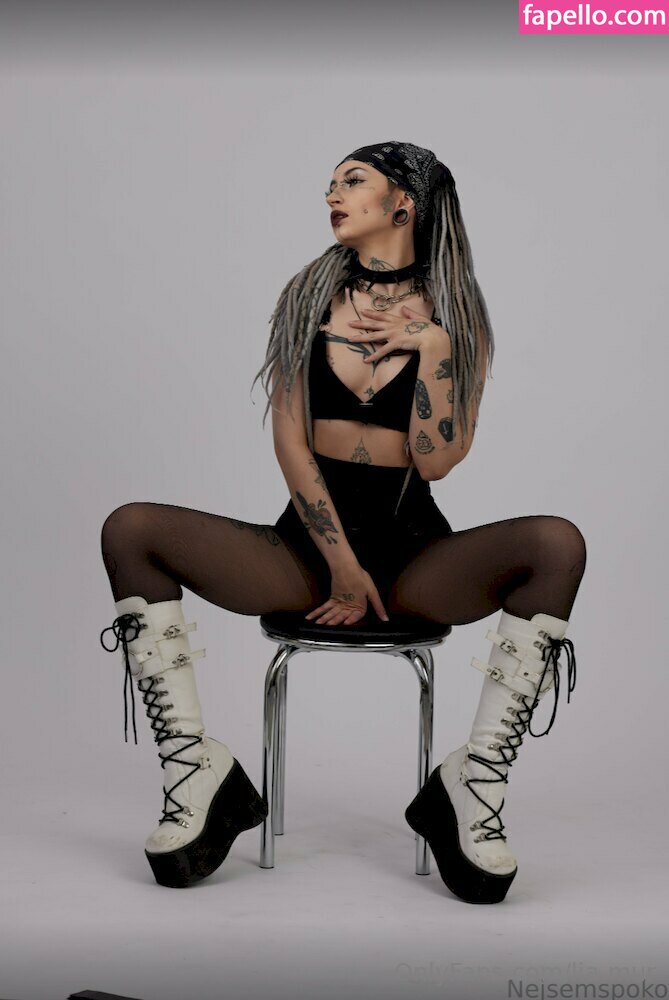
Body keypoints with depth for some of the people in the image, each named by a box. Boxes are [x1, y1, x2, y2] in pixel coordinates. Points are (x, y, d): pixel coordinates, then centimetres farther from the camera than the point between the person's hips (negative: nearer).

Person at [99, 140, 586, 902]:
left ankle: (472, 788, -22)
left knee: (558, 545, -29)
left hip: (412, 550, -1)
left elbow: (436, 461, -8)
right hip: (310, 540, 2)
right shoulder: (308, 296, 8)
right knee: (130, 532, -19)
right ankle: (199, 777, -19)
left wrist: (431, 342, -13)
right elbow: (289, 441, -1)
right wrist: (340, 565, -9)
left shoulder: (455, 317, 4)